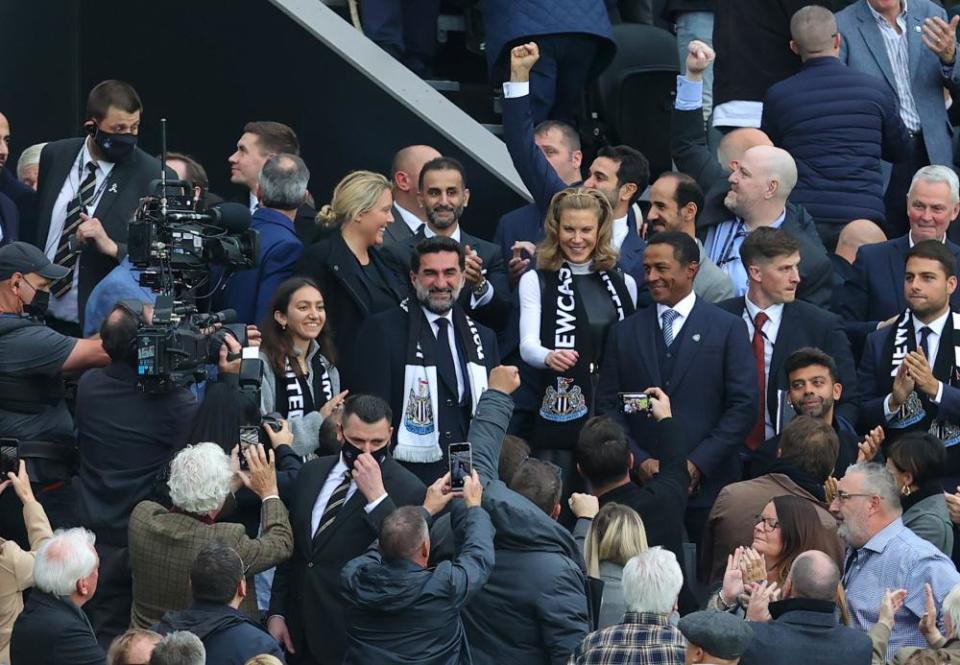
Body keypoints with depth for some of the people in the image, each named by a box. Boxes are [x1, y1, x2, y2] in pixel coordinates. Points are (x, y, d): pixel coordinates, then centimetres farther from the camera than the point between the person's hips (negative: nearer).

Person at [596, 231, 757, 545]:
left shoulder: (728, 328, 4)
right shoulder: (624, 333, 12)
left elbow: (743, 405, -1)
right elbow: (608, 406, 11)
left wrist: (698, 463, -9)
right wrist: (640, 460, -4)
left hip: (707, 487, -2)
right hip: (642, 486, 2)